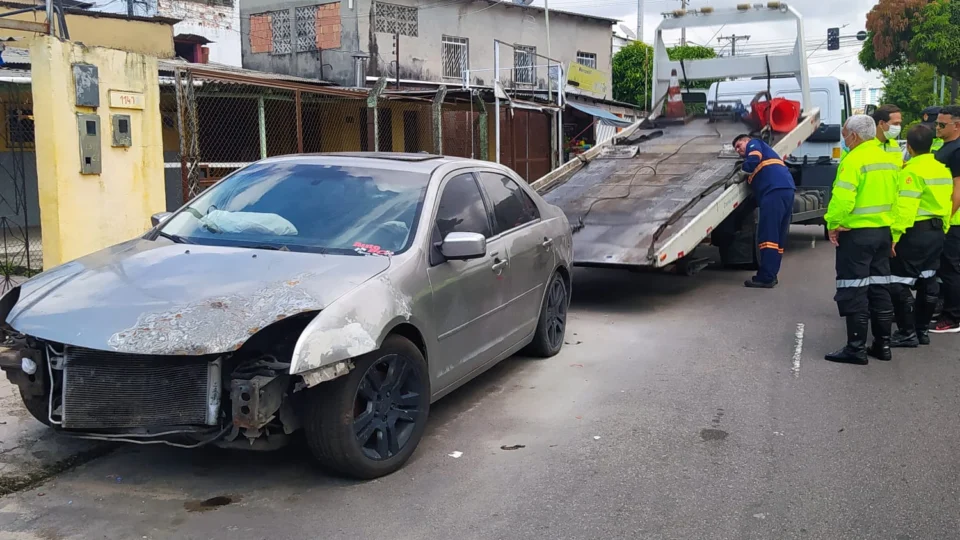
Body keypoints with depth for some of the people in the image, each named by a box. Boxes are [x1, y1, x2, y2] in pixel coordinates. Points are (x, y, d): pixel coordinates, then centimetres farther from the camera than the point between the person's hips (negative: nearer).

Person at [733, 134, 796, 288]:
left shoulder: (754, 144, 14)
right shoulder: (764, 150, 38)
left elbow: (754, 160, -8)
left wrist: (744, 170, 8)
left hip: (775, 190, -10)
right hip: (787, 189, 10)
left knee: (768, 236, -11)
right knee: (778, 238, 10)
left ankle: (765, 278, -13)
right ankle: (770, 276, 13)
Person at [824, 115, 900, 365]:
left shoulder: (854, 160, -16)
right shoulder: (887, 159, 11)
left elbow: (842, 199, -24)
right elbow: (894, 197, 13)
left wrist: (833, 224, -11)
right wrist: (891, 224, 16)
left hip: (856, 234, -9)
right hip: (883, 232, 9)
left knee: (854, 291, -3)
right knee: (879, 288, 14)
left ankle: (856, 348, 0)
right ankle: (882, 344, 21)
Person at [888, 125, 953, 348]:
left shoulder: (912, 171, -16)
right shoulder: (943, 169, 10)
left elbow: (905, 207, -23)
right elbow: (947, 202, 14)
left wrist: (895, 235, -24)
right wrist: (942, 229, 20)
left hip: (915, 232, -9)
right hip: (936, 232, 9)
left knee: (900, 283, -3)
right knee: (928, 281, 14)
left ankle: (907, 333, 0)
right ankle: (922, 330, 22)